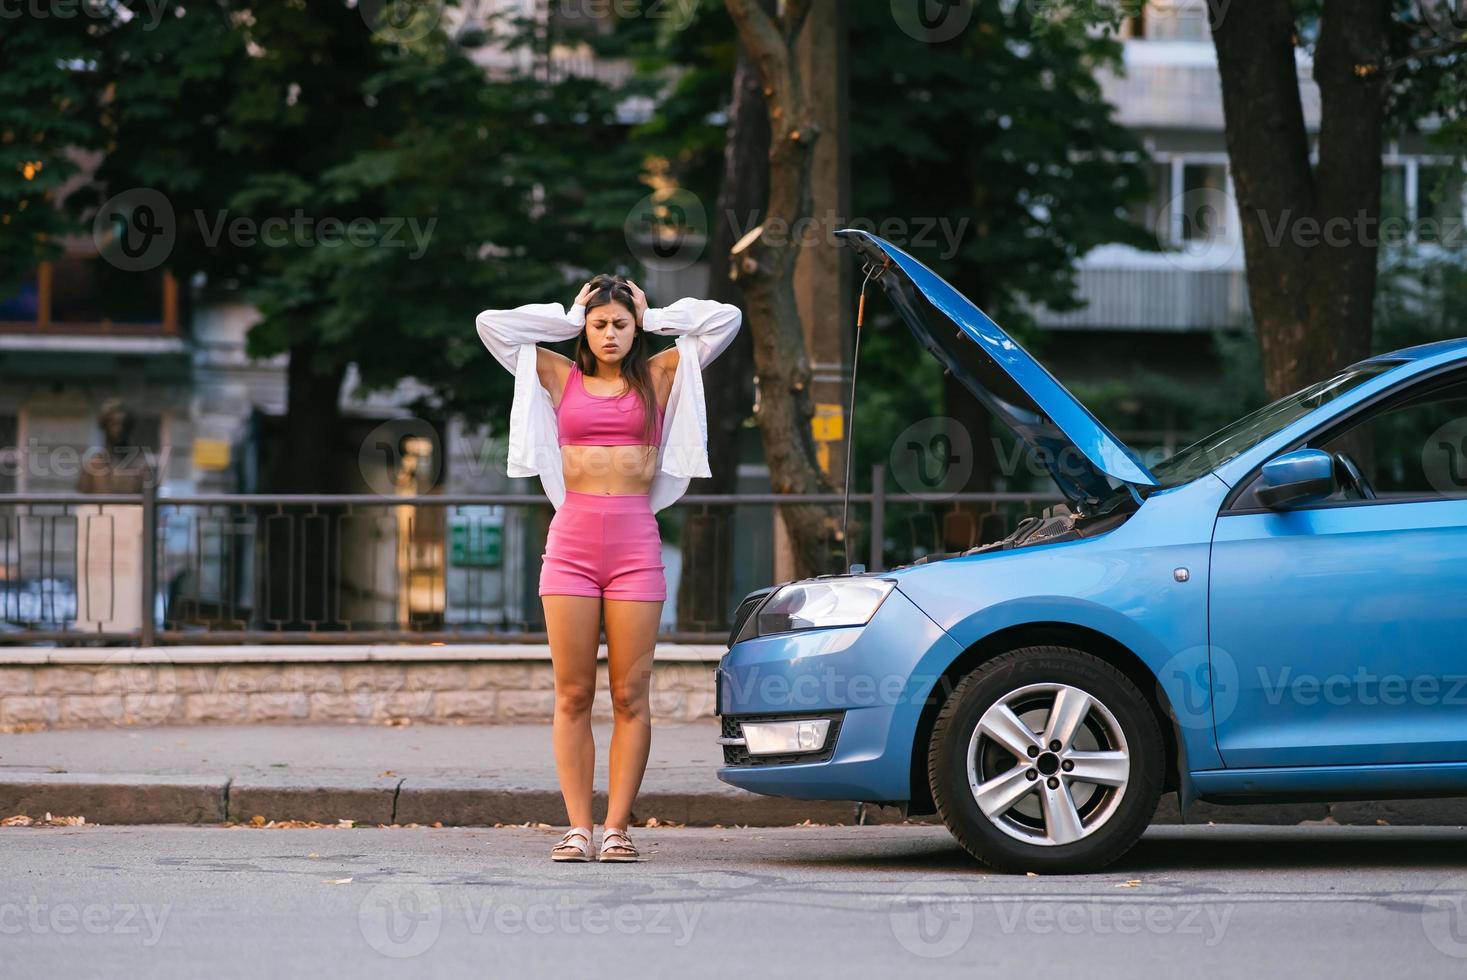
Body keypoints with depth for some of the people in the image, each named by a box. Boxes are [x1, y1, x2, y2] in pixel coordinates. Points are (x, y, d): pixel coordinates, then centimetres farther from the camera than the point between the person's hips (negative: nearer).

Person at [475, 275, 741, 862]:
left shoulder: (660, 375, 11)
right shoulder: (560, 377, 12)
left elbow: (725, 320, 7)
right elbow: (491, 324, 9)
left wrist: (653, 319, 12)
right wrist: (568, 319, 13)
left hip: (635, 543, 0)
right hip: (571, 542, 0)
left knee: (631, 696, -3)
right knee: (572, 696, -2)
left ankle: (616, 828, 0)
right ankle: (577, 829, 0)